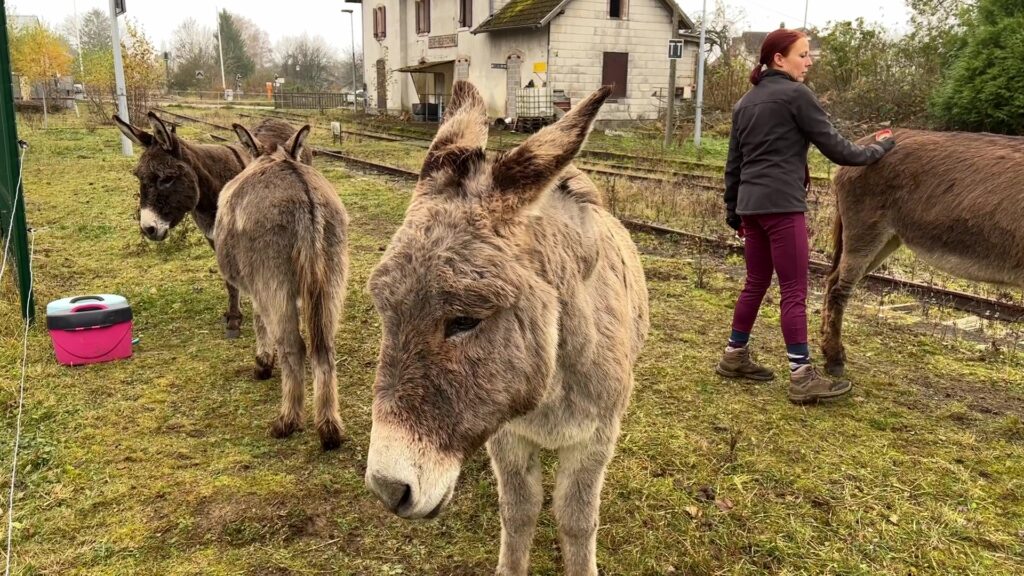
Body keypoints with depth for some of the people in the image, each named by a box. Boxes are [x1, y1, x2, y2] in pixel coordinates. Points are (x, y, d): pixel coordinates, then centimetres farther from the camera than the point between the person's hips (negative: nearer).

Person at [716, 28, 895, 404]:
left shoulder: (746, 102, 17)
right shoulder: (796, 94, -5)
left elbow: (733, 162, 18)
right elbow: (834, 147, -4)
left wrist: (733, 210, 22)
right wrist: (877, 149, 12)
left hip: (751, 205, 8)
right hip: (782, 205, -8)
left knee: (756, 284, 16)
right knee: (794, 291, -4)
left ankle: (734, 357, 23)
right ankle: (802, 378, 0)